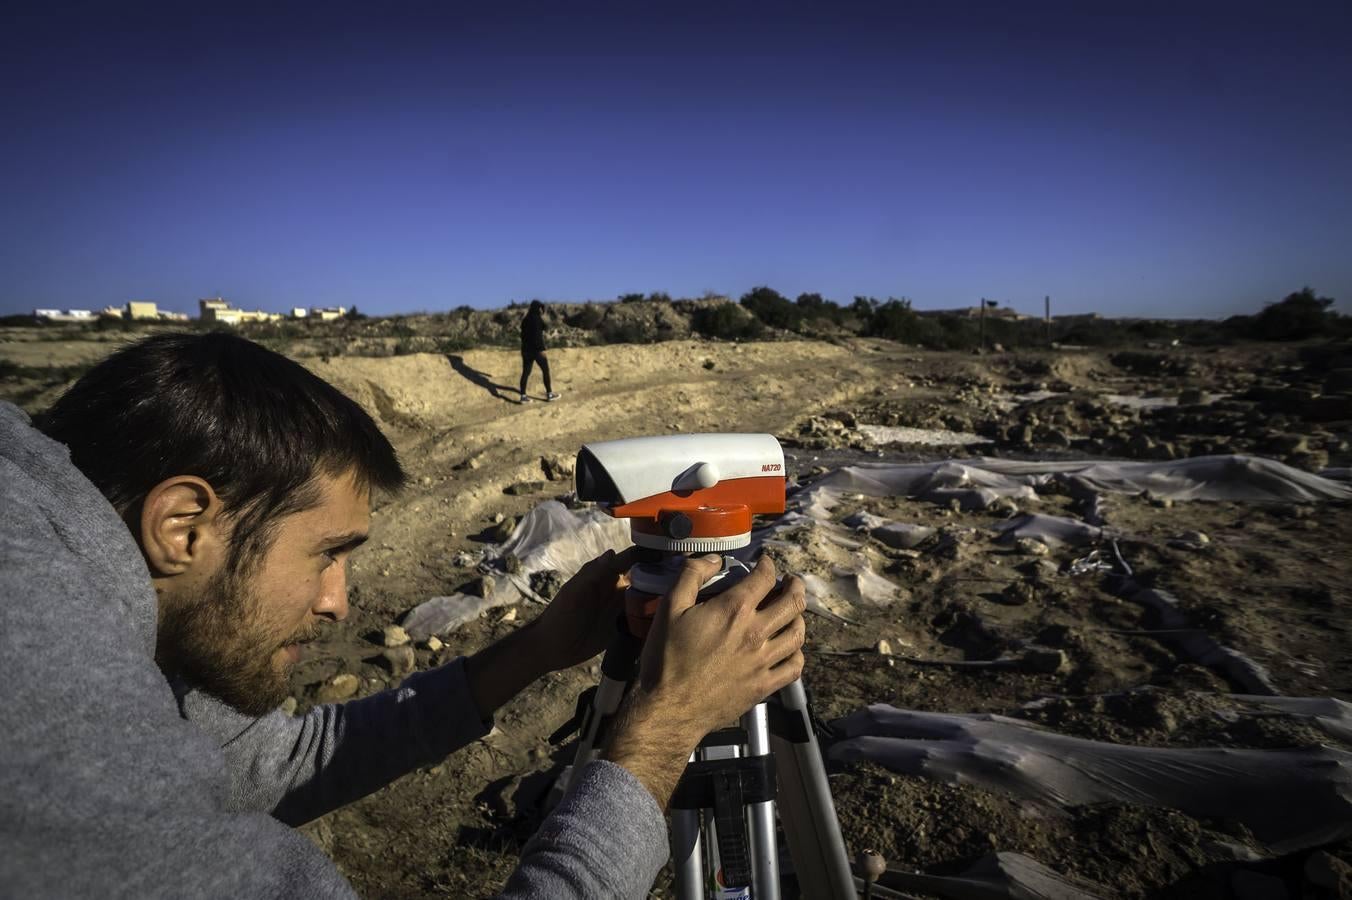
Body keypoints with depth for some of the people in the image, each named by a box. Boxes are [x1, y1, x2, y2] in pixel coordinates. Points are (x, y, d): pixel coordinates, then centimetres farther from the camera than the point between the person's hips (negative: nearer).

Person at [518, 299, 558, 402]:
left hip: (526, 348, 8)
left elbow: (523, 335, 14)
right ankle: (549, 394, 13)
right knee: (546, 370, 6)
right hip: (536, 349, -8)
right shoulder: (537, 318, -15)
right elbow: (537, 334, -21)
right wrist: (541, 349, -19)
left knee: (526, 372, 7)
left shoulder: (525, 319, 11)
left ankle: (523, 396, 4)